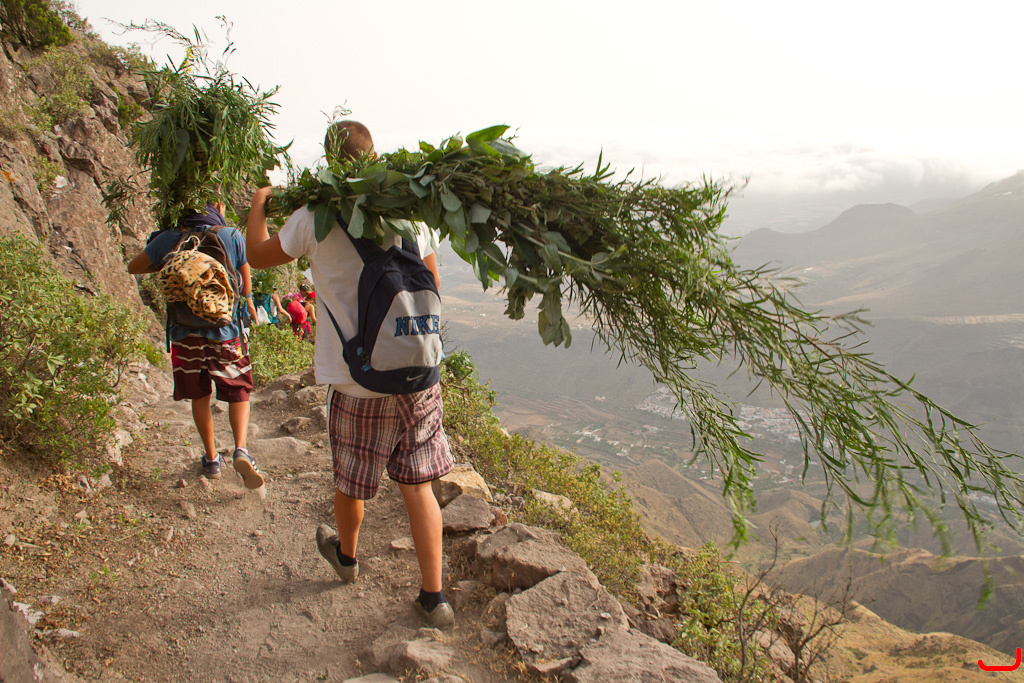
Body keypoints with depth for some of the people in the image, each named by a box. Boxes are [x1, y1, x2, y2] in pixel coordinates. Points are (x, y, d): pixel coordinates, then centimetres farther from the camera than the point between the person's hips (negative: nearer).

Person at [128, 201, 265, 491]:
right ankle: (241, 449, -12)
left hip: (186, 331, 2)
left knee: (200, 396, 16)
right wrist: (247, 304, 21)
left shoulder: (171, 238, 0)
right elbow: (246, 286, 1)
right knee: (239, 393, 10)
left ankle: (211, 458, 25)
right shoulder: (232, 236, -5)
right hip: (225, 330, -2)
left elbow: (134, 267, 11)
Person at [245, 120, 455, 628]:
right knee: (417, 485, 11)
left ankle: (346, 557, 48)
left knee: (351, 481, 21)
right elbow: (432, 279, 10)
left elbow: (258, 256, 7)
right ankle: (433, 598, 17)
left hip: (357, 381, -2)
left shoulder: (314, 218, -9)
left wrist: (259, 204, 24)